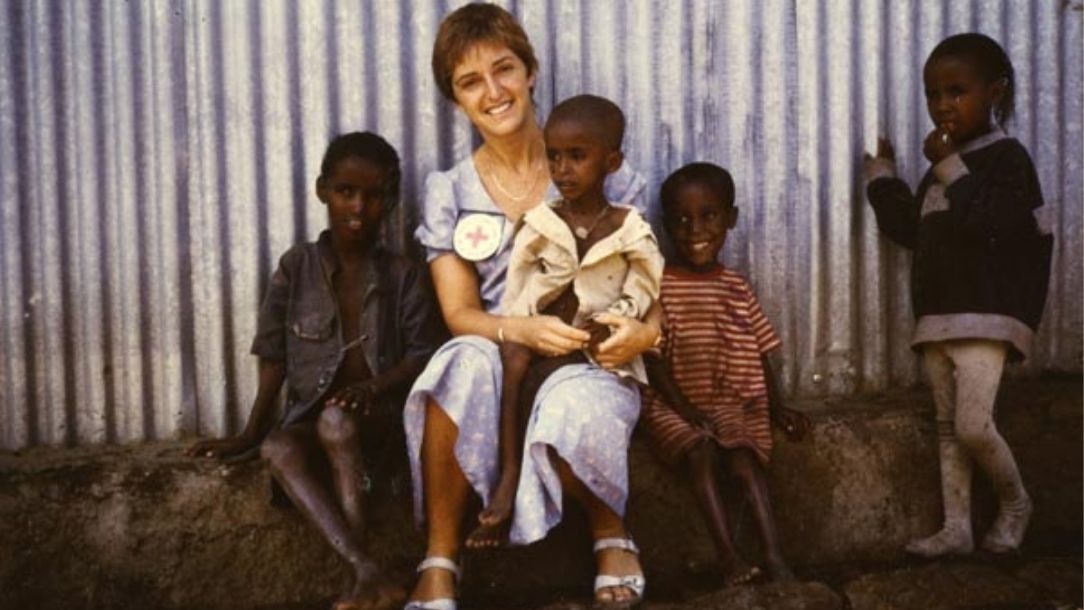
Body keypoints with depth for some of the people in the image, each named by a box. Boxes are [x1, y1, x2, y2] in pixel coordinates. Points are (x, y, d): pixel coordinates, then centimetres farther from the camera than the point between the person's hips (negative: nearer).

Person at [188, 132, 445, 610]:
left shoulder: (403, 276, 4)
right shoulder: (297, 267, 6)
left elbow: (425, 354, -2)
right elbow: (274, 356, 4)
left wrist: (373, 387, -22)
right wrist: (251, 432, -2)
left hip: (381, 414, -1)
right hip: (309, 415, 2)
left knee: (337, 422, -36)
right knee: (278, 449, -33)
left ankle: (360, 567, -29)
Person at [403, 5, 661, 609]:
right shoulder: (450, 191, 5)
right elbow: (460, 313, -1)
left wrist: (648, 328, -19)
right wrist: (525, 329, -23)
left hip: (593, 362, -1)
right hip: (504, 359, 1)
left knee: (573, 408, -38)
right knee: (465, 362, -36)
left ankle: (613, 535, -5)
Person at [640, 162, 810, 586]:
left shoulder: (737, 288, 11)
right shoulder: (660, 286, -1)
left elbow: (760, 352, 12)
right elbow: (655, 361, -6)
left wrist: (778, 408, 0)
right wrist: (687, 410, -16)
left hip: (734, 403, 3)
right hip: (675, 404, -3)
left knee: (744, 454, -23)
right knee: (701, 449, -29)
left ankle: (774, 557, -29)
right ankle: (728, 557, -31)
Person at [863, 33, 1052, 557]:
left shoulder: (1005, 156, -7)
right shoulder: (942, 168, 18)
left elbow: (988, 222, -22)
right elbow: (913, 231, 19)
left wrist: (950, 169, -19)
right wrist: (883, 179, 19)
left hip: (985, 315, -8)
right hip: (937, 317, 8)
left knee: (973, 425, -14)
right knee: (948, 428, 8)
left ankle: (1015, 502, 11)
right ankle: (956, 528, 12)